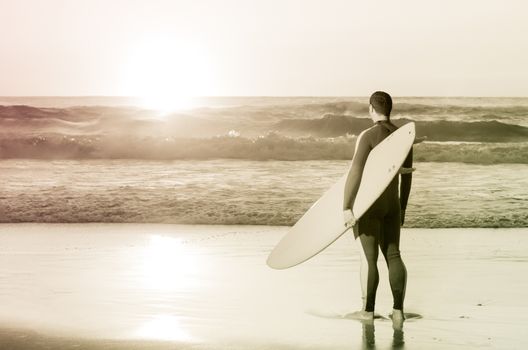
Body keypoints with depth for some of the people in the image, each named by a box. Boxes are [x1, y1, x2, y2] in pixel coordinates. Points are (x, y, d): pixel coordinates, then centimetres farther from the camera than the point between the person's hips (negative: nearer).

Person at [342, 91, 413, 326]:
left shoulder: (367, 136, -16)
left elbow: (355, 172, -22)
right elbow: (407, 175, 12)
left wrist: (346, 207, -22)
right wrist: (402, 207, 20)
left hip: (369, 203, -6)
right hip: (391, 203, 6)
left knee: (368, 258, 1)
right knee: (393, 256, 8)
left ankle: (368, 310, 9)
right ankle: (398, 310, 2)